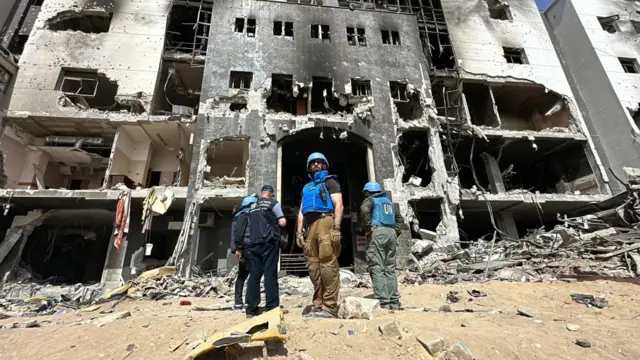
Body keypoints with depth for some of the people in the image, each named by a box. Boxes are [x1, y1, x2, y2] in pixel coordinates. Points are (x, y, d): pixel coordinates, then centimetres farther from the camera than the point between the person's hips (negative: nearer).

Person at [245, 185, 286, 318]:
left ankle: (251, 309, 7)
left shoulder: (253, 206, 17)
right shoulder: (273, 203, -1)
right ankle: (271, 307, -4)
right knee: (270, 274, -5)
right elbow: (282, 223, -5)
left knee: (254, 274, 6)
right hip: (269, 242, -5)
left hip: (255, 243, 6)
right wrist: (283, 219, 15)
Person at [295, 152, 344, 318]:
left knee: (328, 264, -12)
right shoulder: (306, 188, 30)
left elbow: (339, 205, -2)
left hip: (325, 222, -6)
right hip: (310, 226, 7)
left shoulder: (329, 181, 12)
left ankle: (329, 307, -10)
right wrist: (299, 231, 13)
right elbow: (301, 212, 26)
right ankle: (318, 306, 8)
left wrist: (336, 227, -16)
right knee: (313, 267, 3)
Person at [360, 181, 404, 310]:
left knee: (377, 268, -6)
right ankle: (394, 302, 12)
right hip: (391, 233, 7)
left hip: (377, 232, -6)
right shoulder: (389, 202, 26)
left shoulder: (370, 200, 6)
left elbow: (365, 209, -18)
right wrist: (396, 233, 19)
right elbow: (400, 219, 27)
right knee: (390, 268, 10)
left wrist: (367, 228, -12)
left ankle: (383, 302, -11)